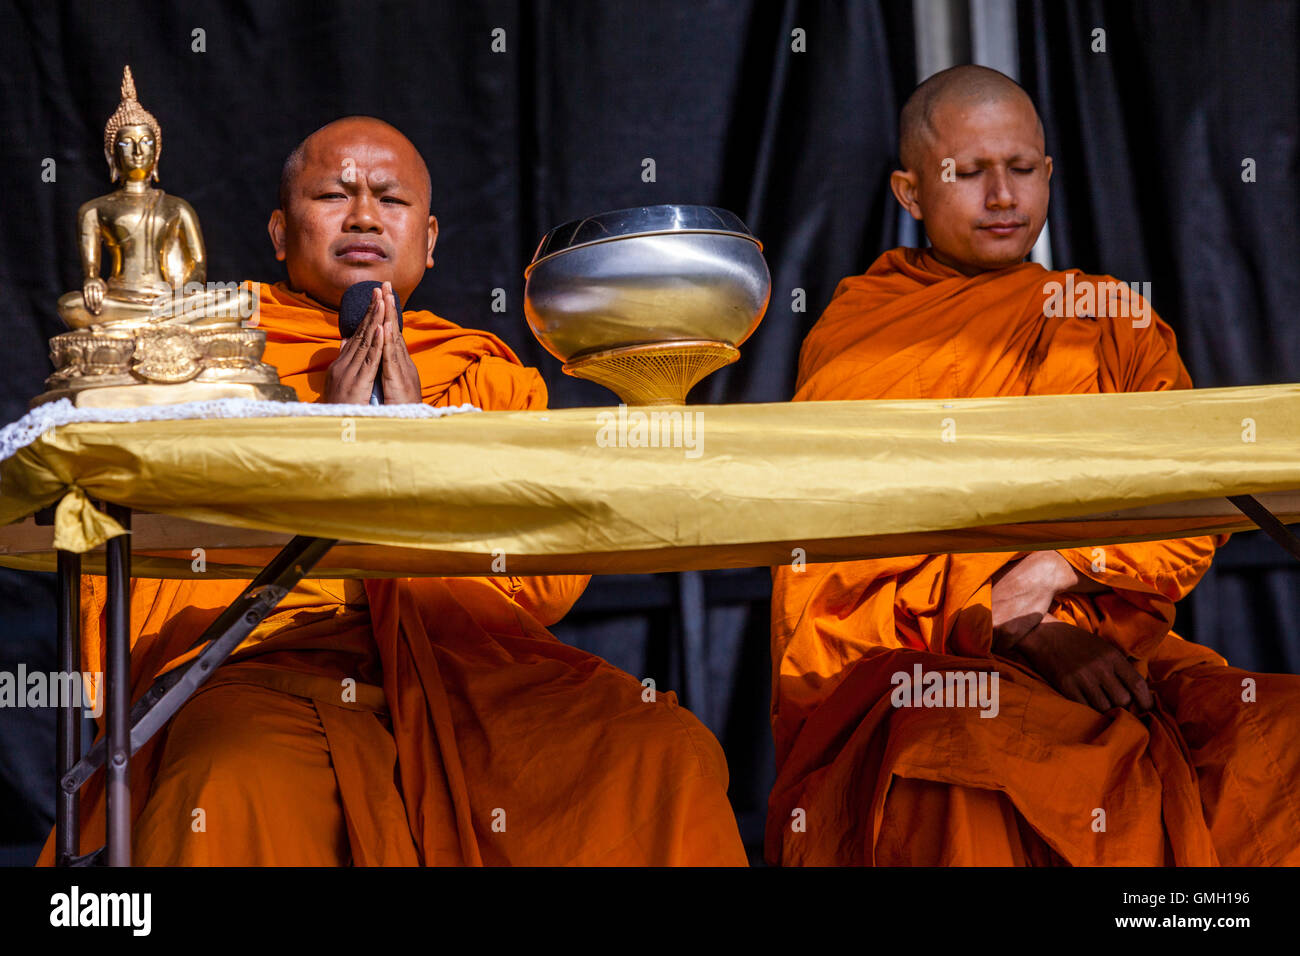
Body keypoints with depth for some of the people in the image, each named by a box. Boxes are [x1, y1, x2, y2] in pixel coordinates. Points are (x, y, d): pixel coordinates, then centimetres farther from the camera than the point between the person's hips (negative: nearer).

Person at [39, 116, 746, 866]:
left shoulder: (490, 376, 26)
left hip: (468, 659, 3)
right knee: (235, 795, -38)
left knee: (669, 756, -25)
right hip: (268, 656, -2)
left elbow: (553, 577, 10)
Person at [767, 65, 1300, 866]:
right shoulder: (854, 334, 11)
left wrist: (1058, 570, -11)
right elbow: (835, 569, 0)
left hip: (1105, 644, 3)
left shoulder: (1113, 321, 20)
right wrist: (1022, 630, -14)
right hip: (906, 665, -3)